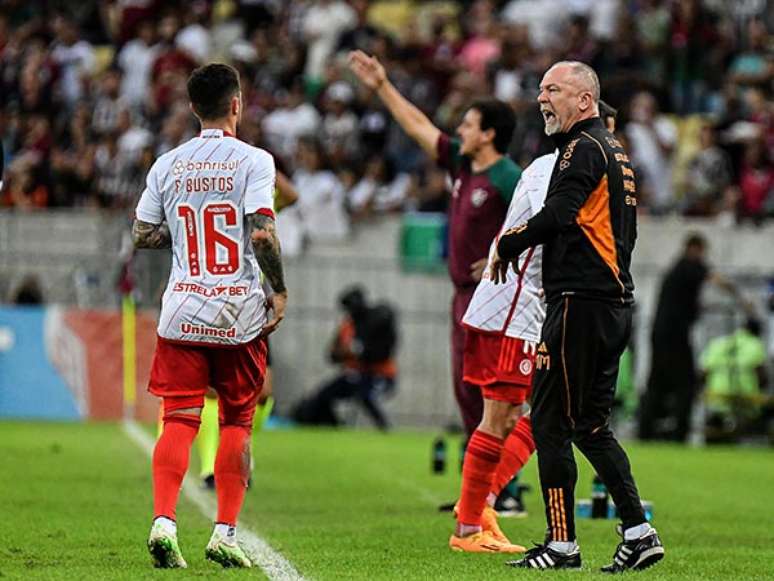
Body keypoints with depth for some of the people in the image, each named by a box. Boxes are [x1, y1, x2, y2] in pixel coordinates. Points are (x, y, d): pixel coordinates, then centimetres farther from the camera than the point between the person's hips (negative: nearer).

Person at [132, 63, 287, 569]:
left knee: (180, 420, 2)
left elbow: (143, 236, 10)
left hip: (182, 313, 2)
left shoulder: (168, 165, 6)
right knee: (237, 423, 10)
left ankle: (164, 521, -15)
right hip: (239, 314, -2)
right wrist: (280, 289, -4)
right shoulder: (253, 161, -7)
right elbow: (262, 233, -16)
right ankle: (225, 534, 8)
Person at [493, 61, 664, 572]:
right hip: (614, 302, 10)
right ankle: (639, 532, 8)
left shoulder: (584, 148, -11)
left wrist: (507, 246, -10)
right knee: (591, 425, 13)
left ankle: (562, 543, -4)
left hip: (579, 303, -10)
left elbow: (557, 215, -25)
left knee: (551, 422, -5)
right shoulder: (614, 150, 19)